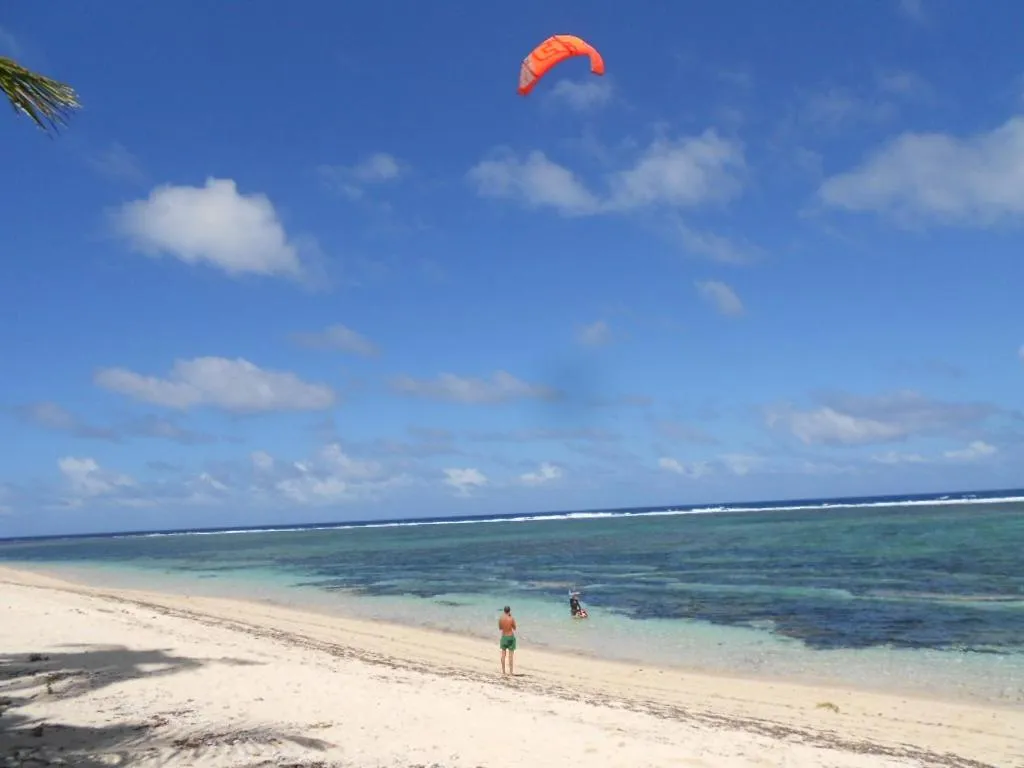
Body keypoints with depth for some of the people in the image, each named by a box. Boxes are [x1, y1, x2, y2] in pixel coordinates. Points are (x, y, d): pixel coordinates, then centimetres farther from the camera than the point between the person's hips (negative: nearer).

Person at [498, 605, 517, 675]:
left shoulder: (500, 618, -7)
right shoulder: (512, 618, -15)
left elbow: (500, 628, 8)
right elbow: (515, 628, -2)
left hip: (503, 637, 3)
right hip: (511, 637, -3)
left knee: (503, 655, 12)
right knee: (511, 655, 2)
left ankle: (503, 671, 17)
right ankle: (511, 671, 4)